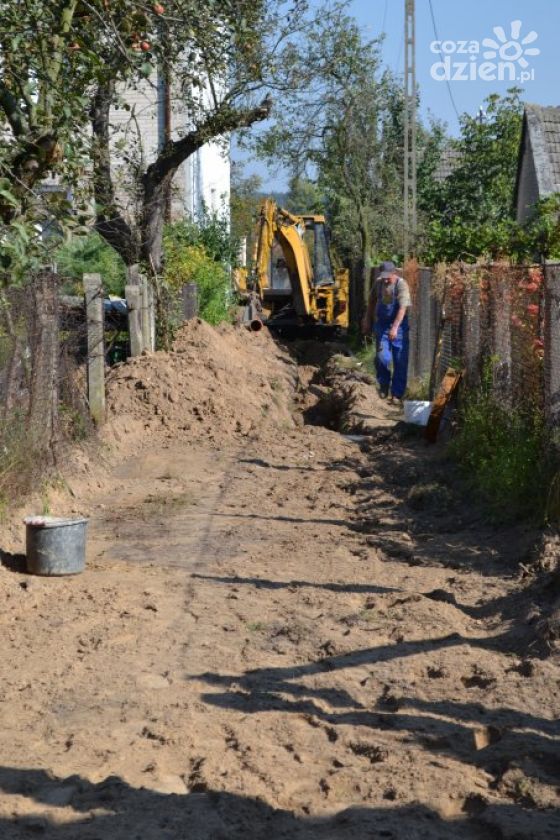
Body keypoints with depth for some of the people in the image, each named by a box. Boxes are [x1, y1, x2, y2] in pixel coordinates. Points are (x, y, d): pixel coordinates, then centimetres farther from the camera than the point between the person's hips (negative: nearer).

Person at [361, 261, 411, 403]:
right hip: (381, 326, 3)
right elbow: (372, 301, 17)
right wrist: (367, 320, 20)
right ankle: (384, 385, 15)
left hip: (398, 326, -3)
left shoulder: (401, 285, -17)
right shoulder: (378, 283, 0)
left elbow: (403, 308, -27)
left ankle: (397, 394, 10)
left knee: (400, 362, 0)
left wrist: (395, 327, -37)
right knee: (382, 357, -8)